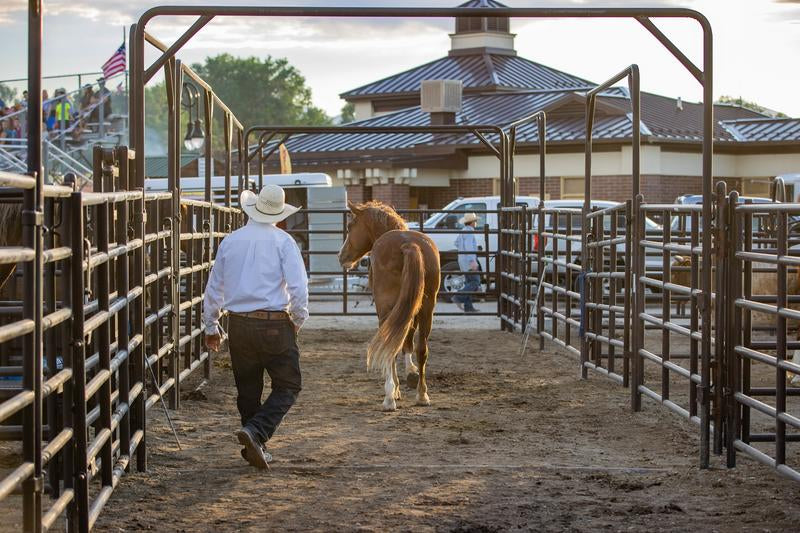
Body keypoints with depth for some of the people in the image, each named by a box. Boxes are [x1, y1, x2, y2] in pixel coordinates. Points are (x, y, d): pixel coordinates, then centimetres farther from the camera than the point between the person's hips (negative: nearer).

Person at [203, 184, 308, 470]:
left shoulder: (230, 241, 7)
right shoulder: (283, 241, -5)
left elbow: (214, 288, 14)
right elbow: (299, 287, -12)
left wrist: (211, 327, 25)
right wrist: (298, 321, 4)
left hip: (240, 325, 4)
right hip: (275, 325, -4)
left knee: (248, 389, 15)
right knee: (287, 386, 4)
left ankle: (254, 447, 19)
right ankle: (256, 431, -16)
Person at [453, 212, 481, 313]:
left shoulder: (463, 232, 16)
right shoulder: (469, 232, -14)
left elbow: (457, 243, 31)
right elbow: (469, 247, -26)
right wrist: (473, 261, -32)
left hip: (463, 261, 10)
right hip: (469, 262, -10)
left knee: (469, 283, 9)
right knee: (475, 283, -10)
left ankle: (468, 307, 6)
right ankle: (459, 298, -17)